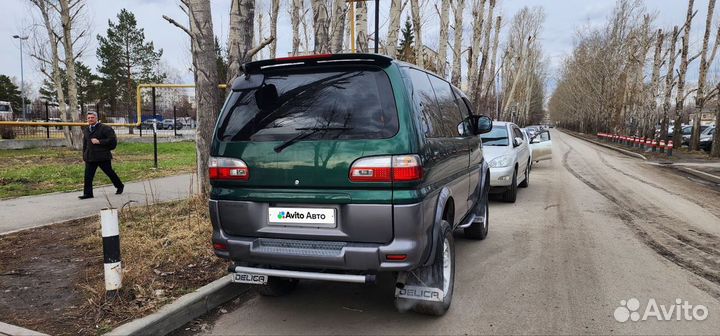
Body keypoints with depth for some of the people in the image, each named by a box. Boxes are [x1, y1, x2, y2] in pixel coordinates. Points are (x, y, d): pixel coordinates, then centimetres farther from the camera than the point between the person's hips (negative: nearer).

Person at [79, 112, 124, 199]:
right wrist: (84, 156, 19)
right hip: (90, 157, 6)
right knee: (88, 175, 0)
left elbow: (112, 140, -15)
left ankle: (120, 186, 27)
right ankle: (87, 193, 5)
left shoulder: (104, 128, -8)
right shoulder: (86, 130, 15)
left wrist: (99, 141, -20)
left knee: (109, 172, 7)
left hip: (103, 156, -6)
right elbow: (85, 144, 23)